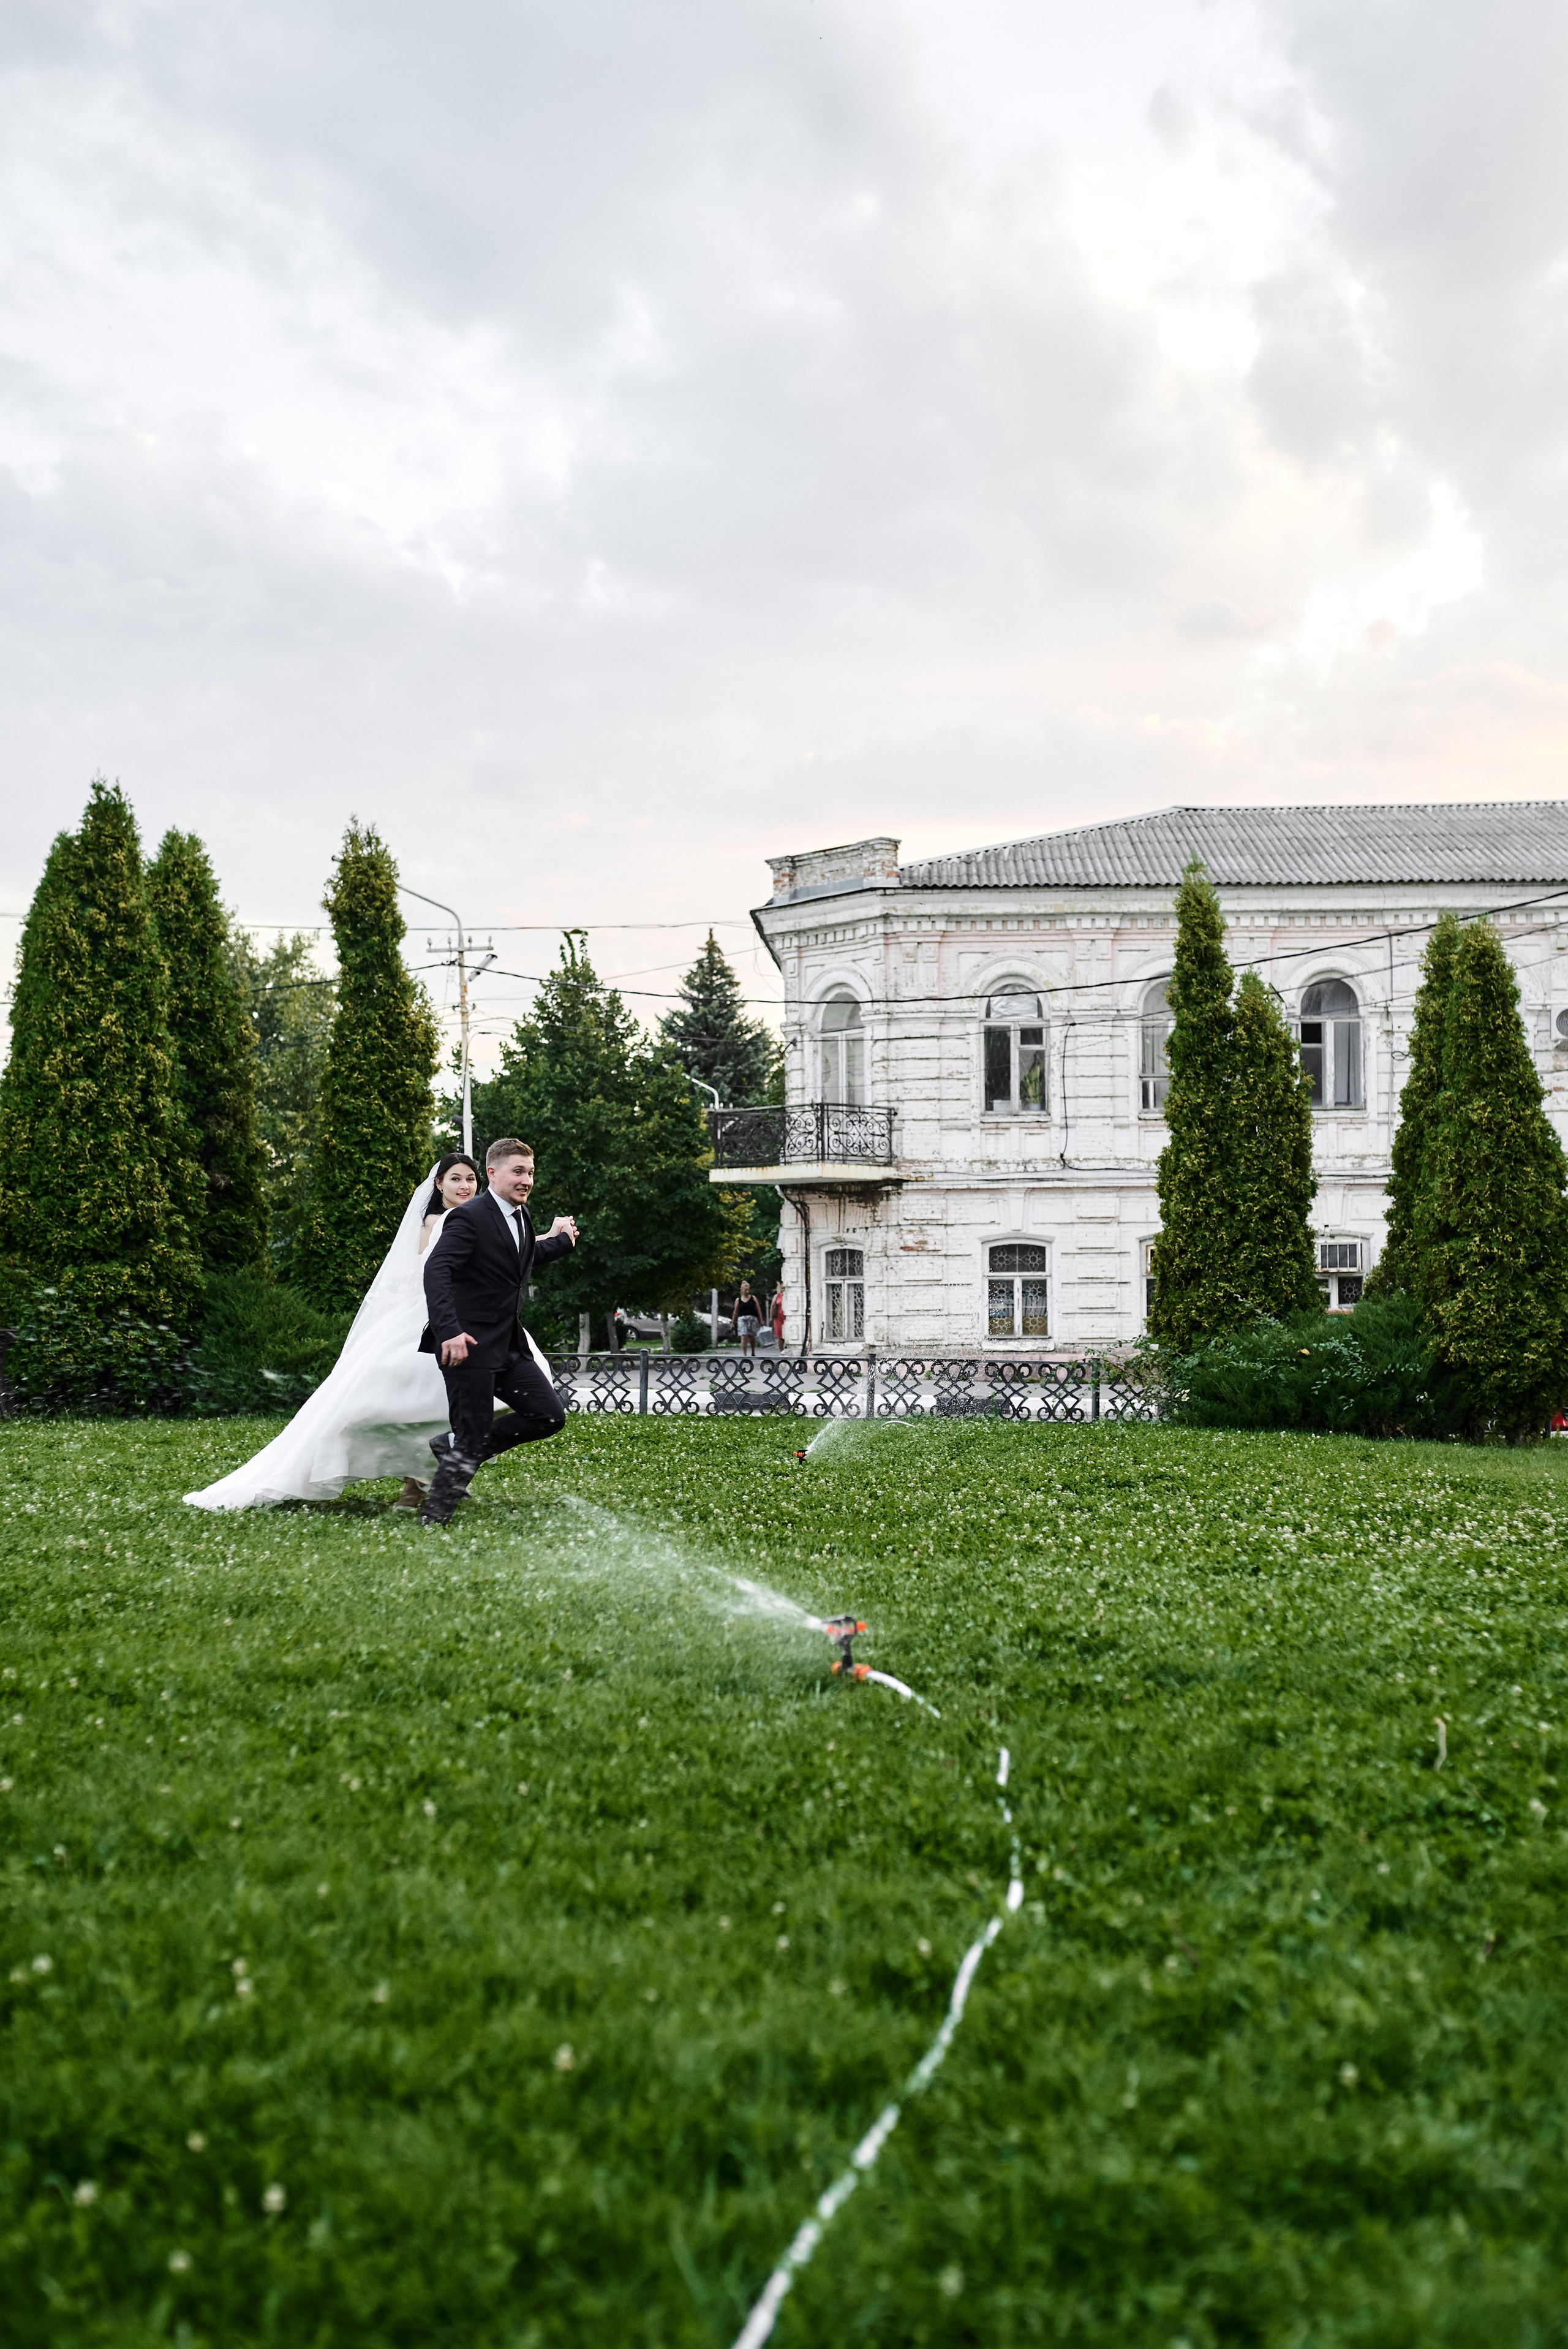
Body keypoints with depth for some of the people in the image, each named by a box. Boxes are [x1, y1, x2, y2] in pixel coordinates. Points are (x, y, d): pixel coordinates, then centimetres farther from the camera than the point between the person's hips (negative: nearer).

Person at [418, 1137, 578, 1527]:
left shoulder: (522, 1217, 13)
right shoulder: (469, 1217, -15)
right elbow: (436, 1270, -26)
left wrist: (560, 1240, 30)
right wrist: (449, 1330, -35)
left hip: (510, 1345, 8)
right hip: (468, 1346, -8)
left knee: (549, 1416, 3)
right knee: (472, 1437, -4)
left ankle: (460, 1451, 15)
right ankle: (433, 1520, 12)